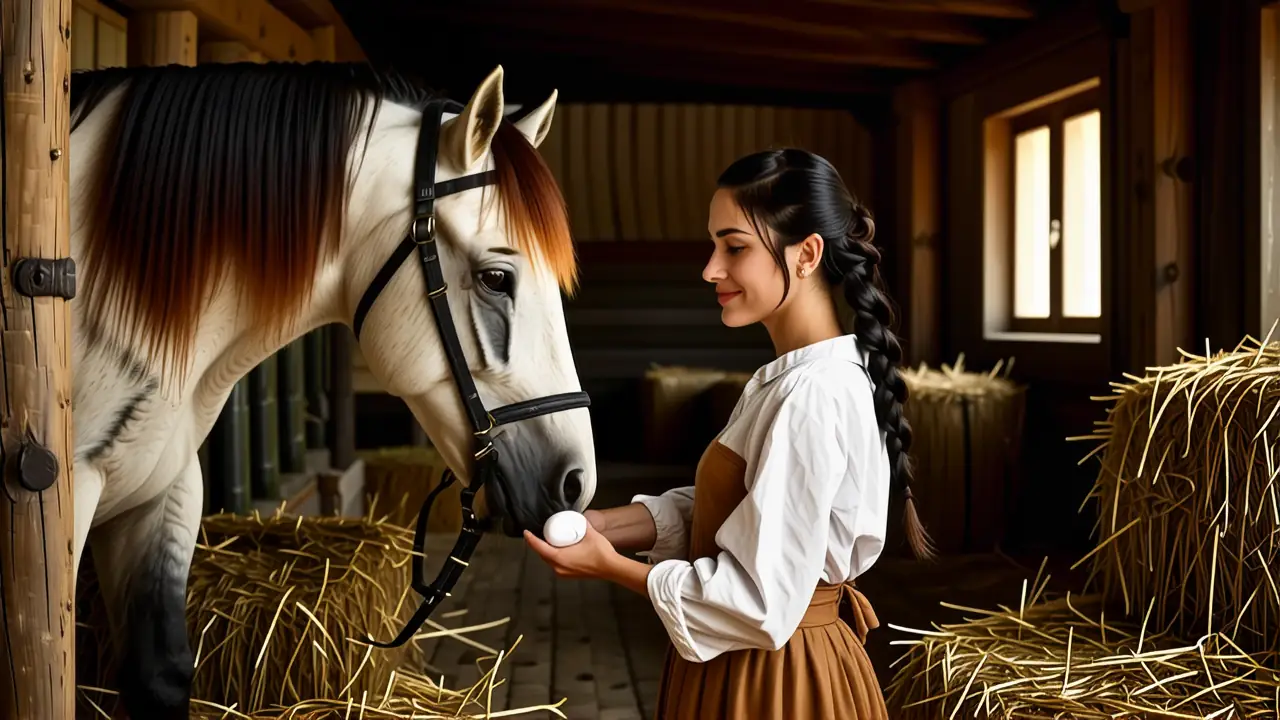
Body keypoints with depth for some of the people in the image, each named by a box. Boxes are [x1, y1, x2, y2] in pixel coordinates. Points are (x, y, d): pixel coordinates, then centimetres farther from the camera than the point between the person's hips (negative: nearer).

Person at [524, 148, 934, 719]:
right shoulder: (786, 377, 5)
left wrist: (609, 565, -17)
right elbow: (716, 510, 7)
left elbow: (760, 603, -26)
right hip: (742, 665, 8)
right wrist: (599, 523, -6)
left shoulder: (812, 395, -25)